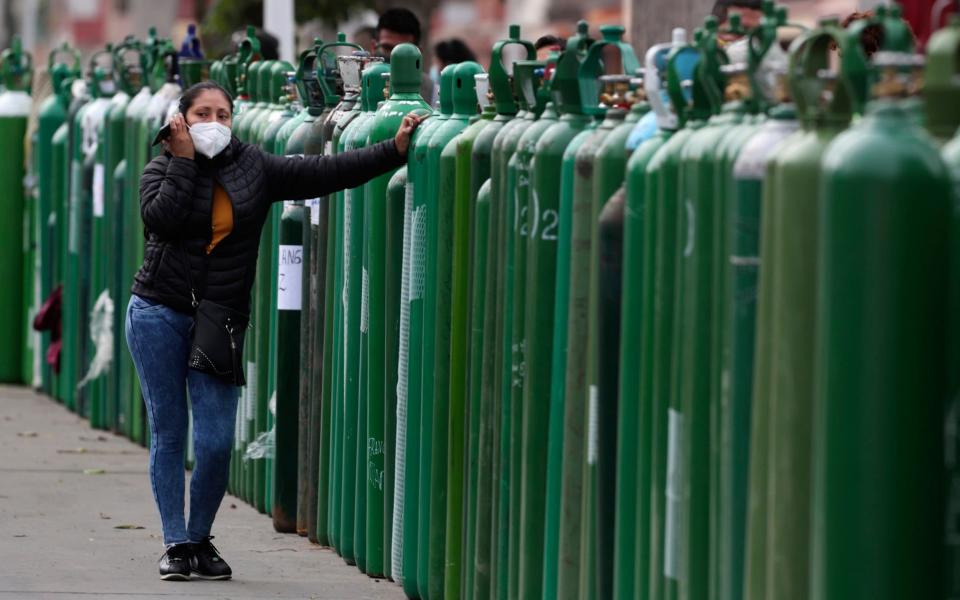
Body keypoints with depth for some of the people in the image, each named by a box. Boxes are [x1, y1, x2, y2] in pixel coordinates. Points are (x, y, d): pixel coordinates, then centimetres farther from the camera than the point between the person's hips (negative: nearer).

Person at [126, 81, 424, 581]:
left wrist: (394, 150, -6)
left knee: (216, 443, -6)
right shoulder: (162, 169, 1)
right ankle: (176, 544, 11)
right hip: (159, 313, -1)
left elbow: (325, 173, 1)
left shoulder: (255, 168, 6)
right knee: (167, 434, 2)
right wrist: (184, 160, -13)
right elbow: (160, 219, -18)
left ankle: (200, 539, 14)